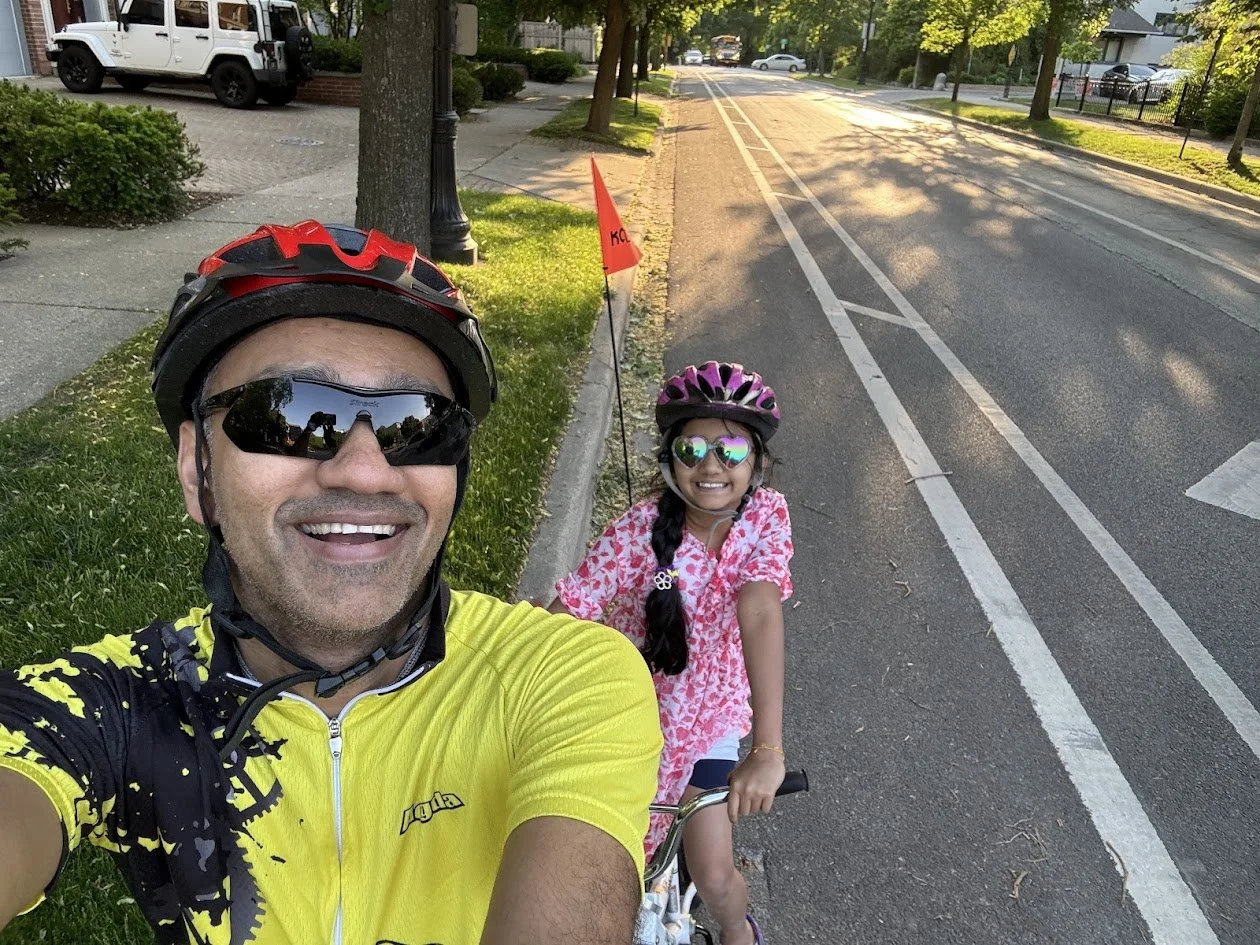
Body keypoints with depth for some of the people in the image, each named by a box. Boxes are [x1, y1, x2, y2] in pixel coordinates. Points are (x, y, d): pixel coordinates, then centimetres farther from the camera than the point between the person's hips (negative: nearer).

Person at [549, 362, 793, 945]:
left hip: (711, 712, 1)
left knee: (712, 875, 3)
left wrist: (768, 751, -40)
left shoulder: (767, 515, -19)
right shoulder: (641, 529, -24)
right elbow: (560, 617, -29)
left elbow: (761, 613, -32)